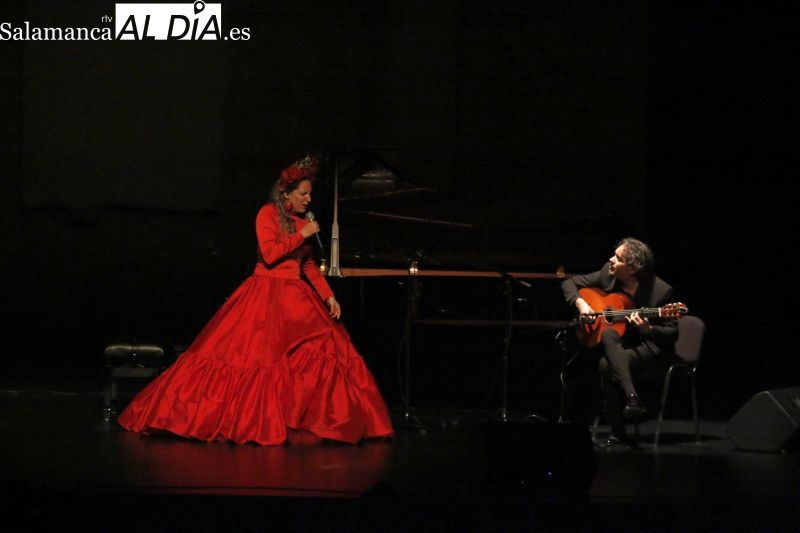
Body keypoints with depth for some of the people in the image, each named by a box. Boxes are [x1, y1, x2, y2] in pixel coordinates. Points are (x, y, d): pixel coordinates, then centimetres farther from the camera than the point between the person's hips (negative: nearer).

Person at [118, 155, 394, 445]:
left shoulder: (302, 222, 14)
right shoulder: (268, 214, -6)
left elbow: (309, 265, 15)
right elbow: (269, 254, -18)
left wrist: (329, 296, 6)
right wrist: (301, 235, -13)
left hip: (296, 296, 7)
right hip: (266, 295, -6)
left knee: (323, 350, -3)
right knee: (249, 355, -9)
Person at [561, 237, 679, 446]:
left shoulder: (661, 291, -15)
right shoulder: (607, 274, -2)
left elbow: (672, 333, -8)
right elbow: (569, 283, 9)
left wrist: (647, 329, -27)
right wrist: (581, 303, -9)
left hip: (650, 345, -5)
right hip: (616, 343, 5)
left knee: (607, 364, -33)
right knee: (608, 334, -33)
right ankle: (632, 399, -38)